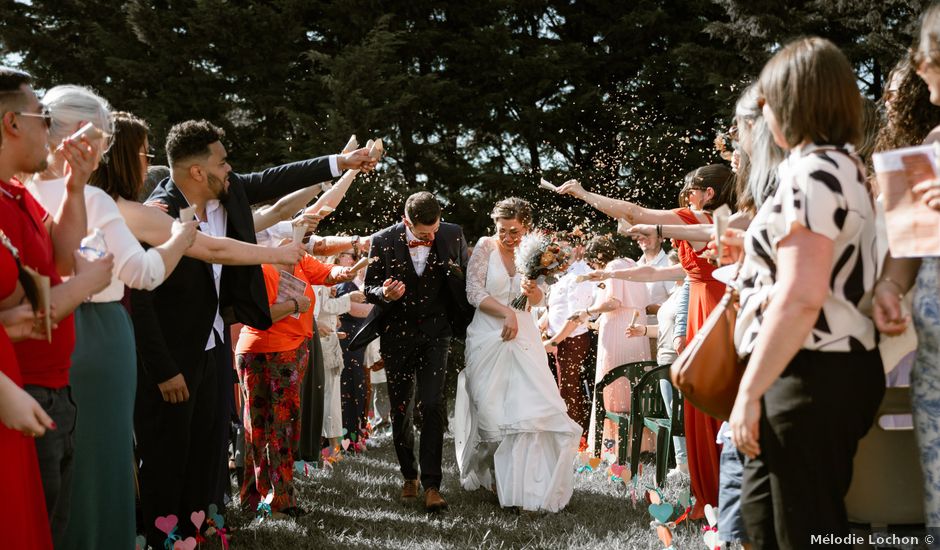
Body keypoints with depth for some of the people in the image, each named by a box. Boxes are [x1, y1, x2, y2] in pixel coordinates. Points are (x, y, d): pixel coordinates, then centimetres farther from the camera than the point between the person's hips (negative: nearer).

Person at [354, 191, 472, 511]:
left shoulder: (452, 235, -7)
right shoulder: (383, 241, -11)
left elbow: (468, 278, 7)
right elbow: (369, 289, -2)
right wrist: (385, 294, -24)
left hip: (435, 332, 0)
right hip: (397, 334, 1)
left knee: (432, 406, -12)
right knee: (401, 410, 8)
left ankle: (431, 484, -11)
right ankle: (409, 476, 26)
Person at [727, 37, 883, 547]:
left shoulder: (810, 171, -15)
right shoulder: (844, 166, 17)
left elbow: (800, 299, -24)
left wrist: (749, 390, -19)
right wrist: (752, 252, 37)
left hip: (811, 375, -10)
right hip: (835, 367, 10)